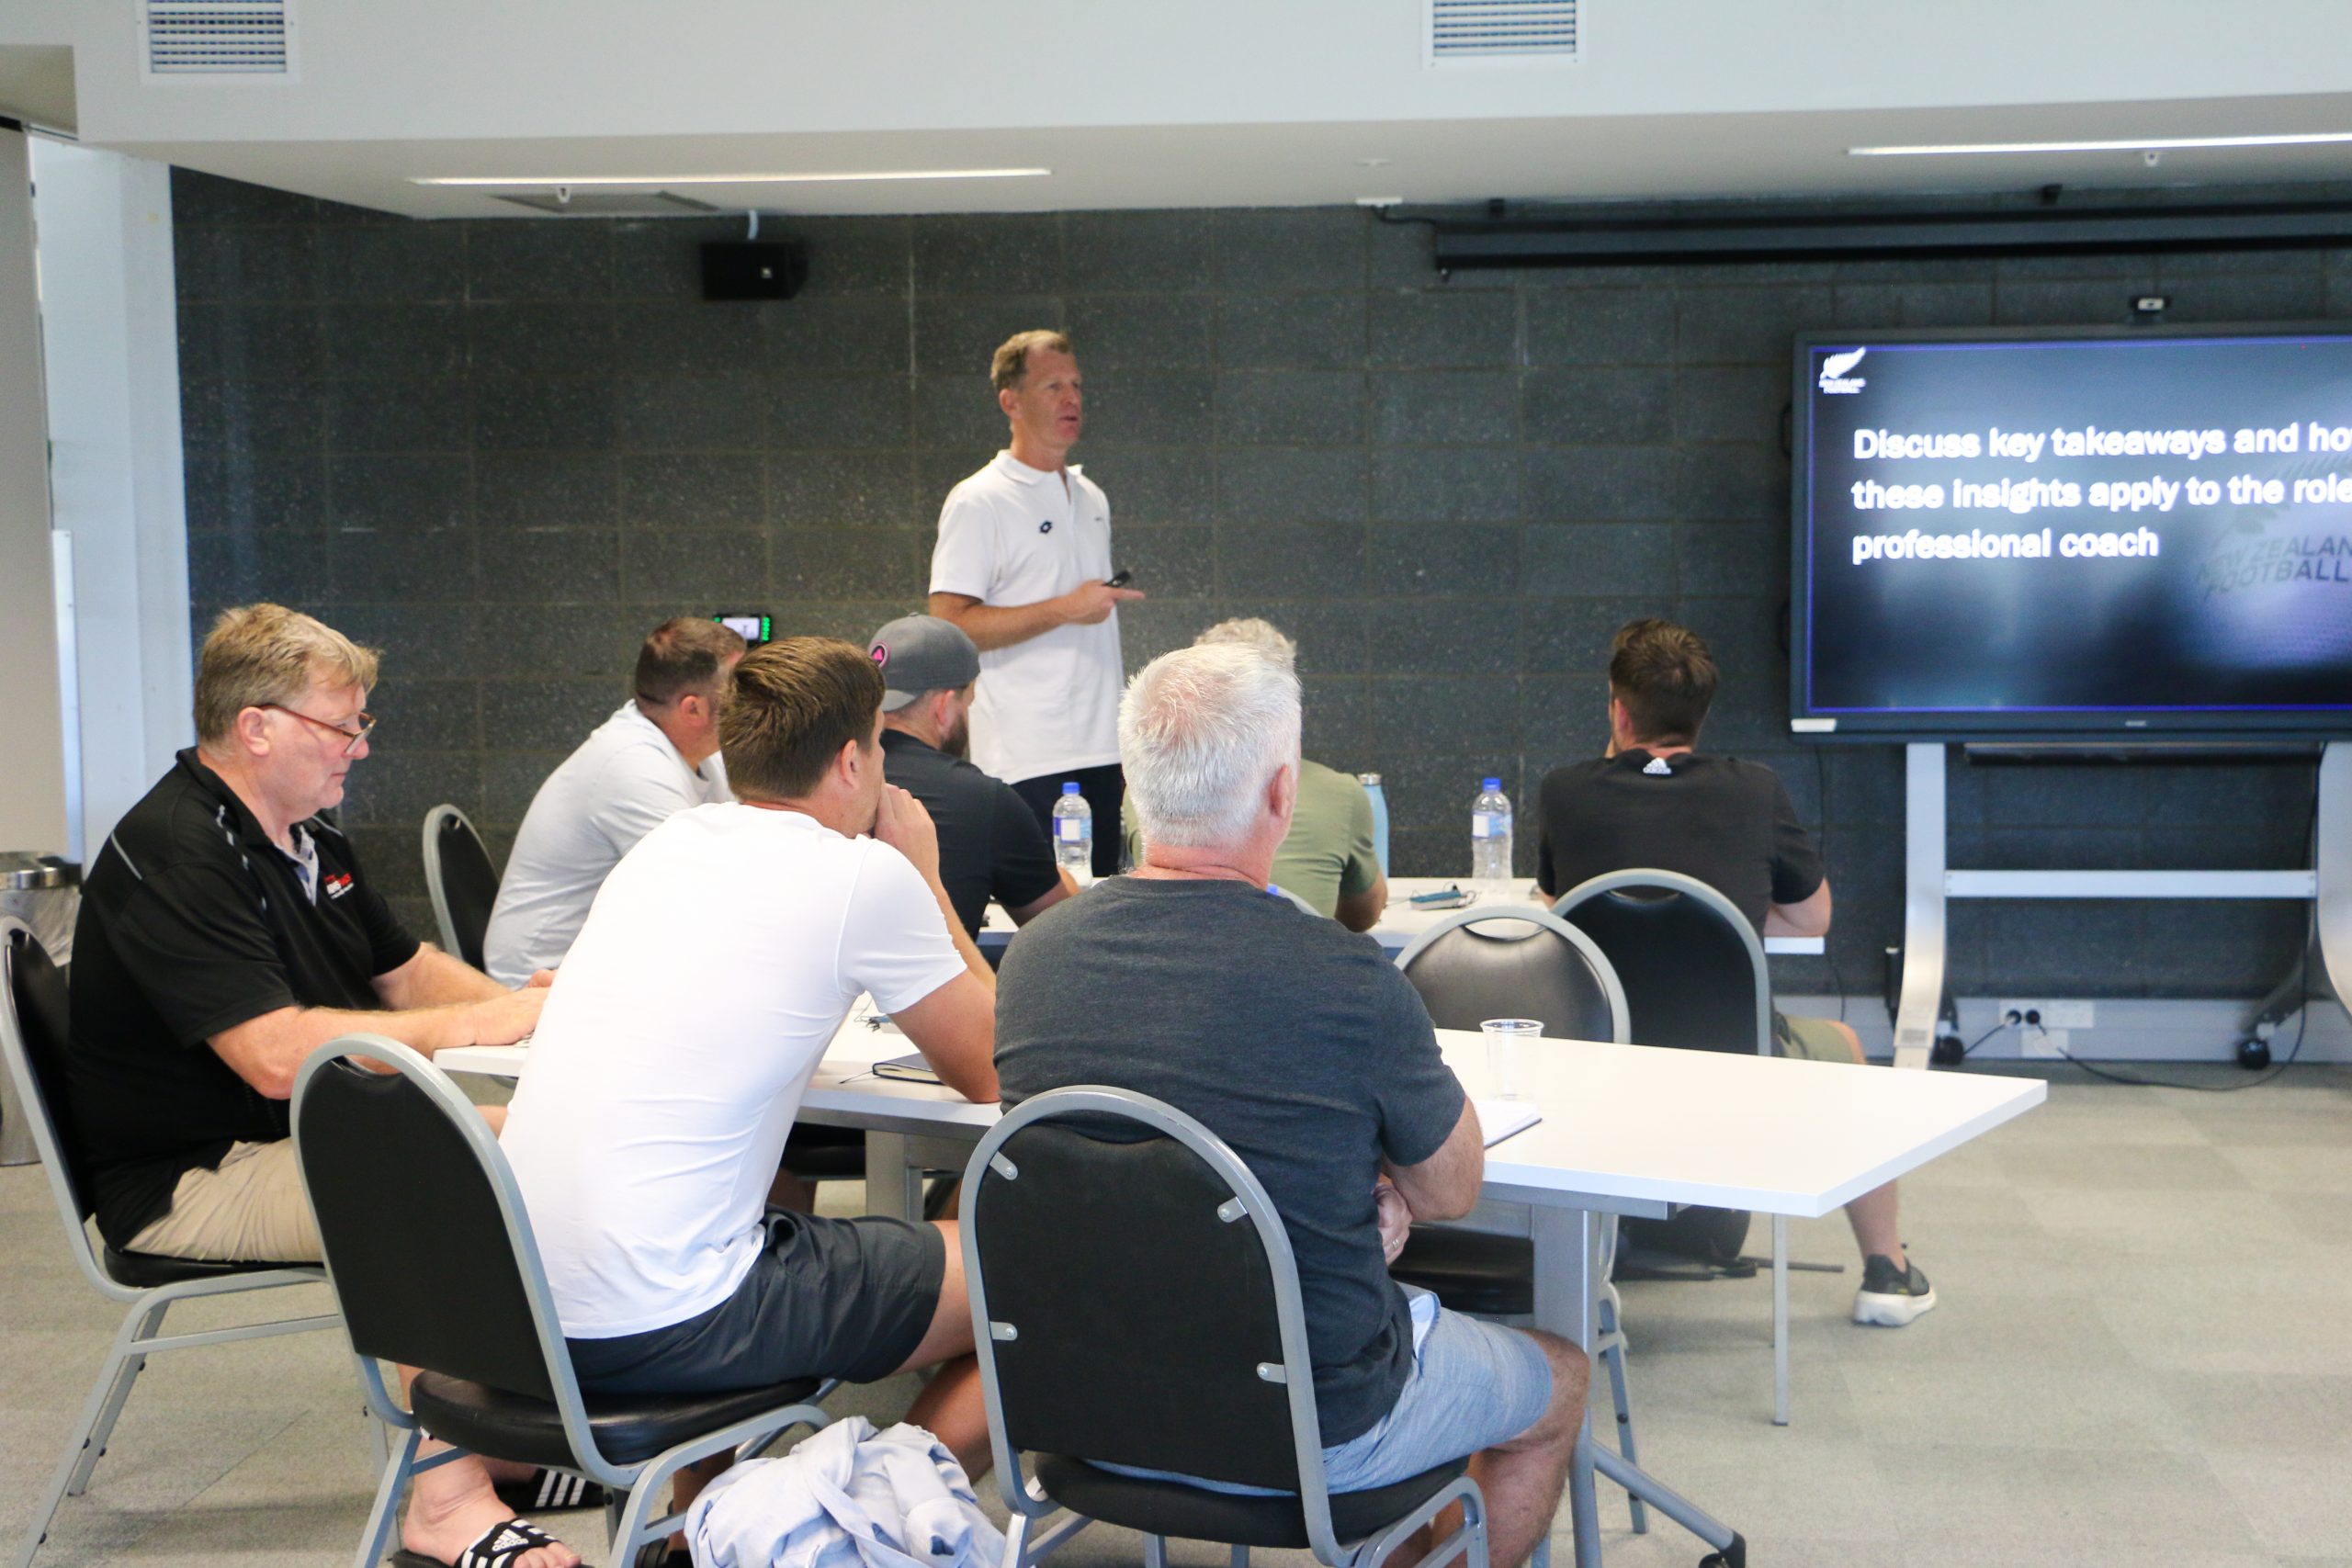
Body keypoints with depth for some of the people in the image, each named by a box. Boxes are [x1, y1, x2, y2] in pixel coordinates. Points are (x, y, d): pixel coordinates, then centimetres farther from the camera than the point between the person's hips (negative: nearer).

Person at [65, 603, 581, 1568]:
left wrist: (524, 1002, -1)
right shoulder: (170, 854, -20)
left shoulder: (307, 837, 12)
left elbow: (405, 973, 20)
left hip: (307, 1134, 10)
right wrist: (475, 1023, -24)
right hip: (192, 1181, -10)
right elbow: (278, 1055, -31)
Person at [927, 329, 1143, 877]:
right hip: (1027, 763, -7)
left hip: (1102, 751, 7)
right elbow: (950, 625, -15)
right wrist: (1065, 610, -18)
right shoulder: (978, 502, -6)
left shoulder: (1092, 498, 18)